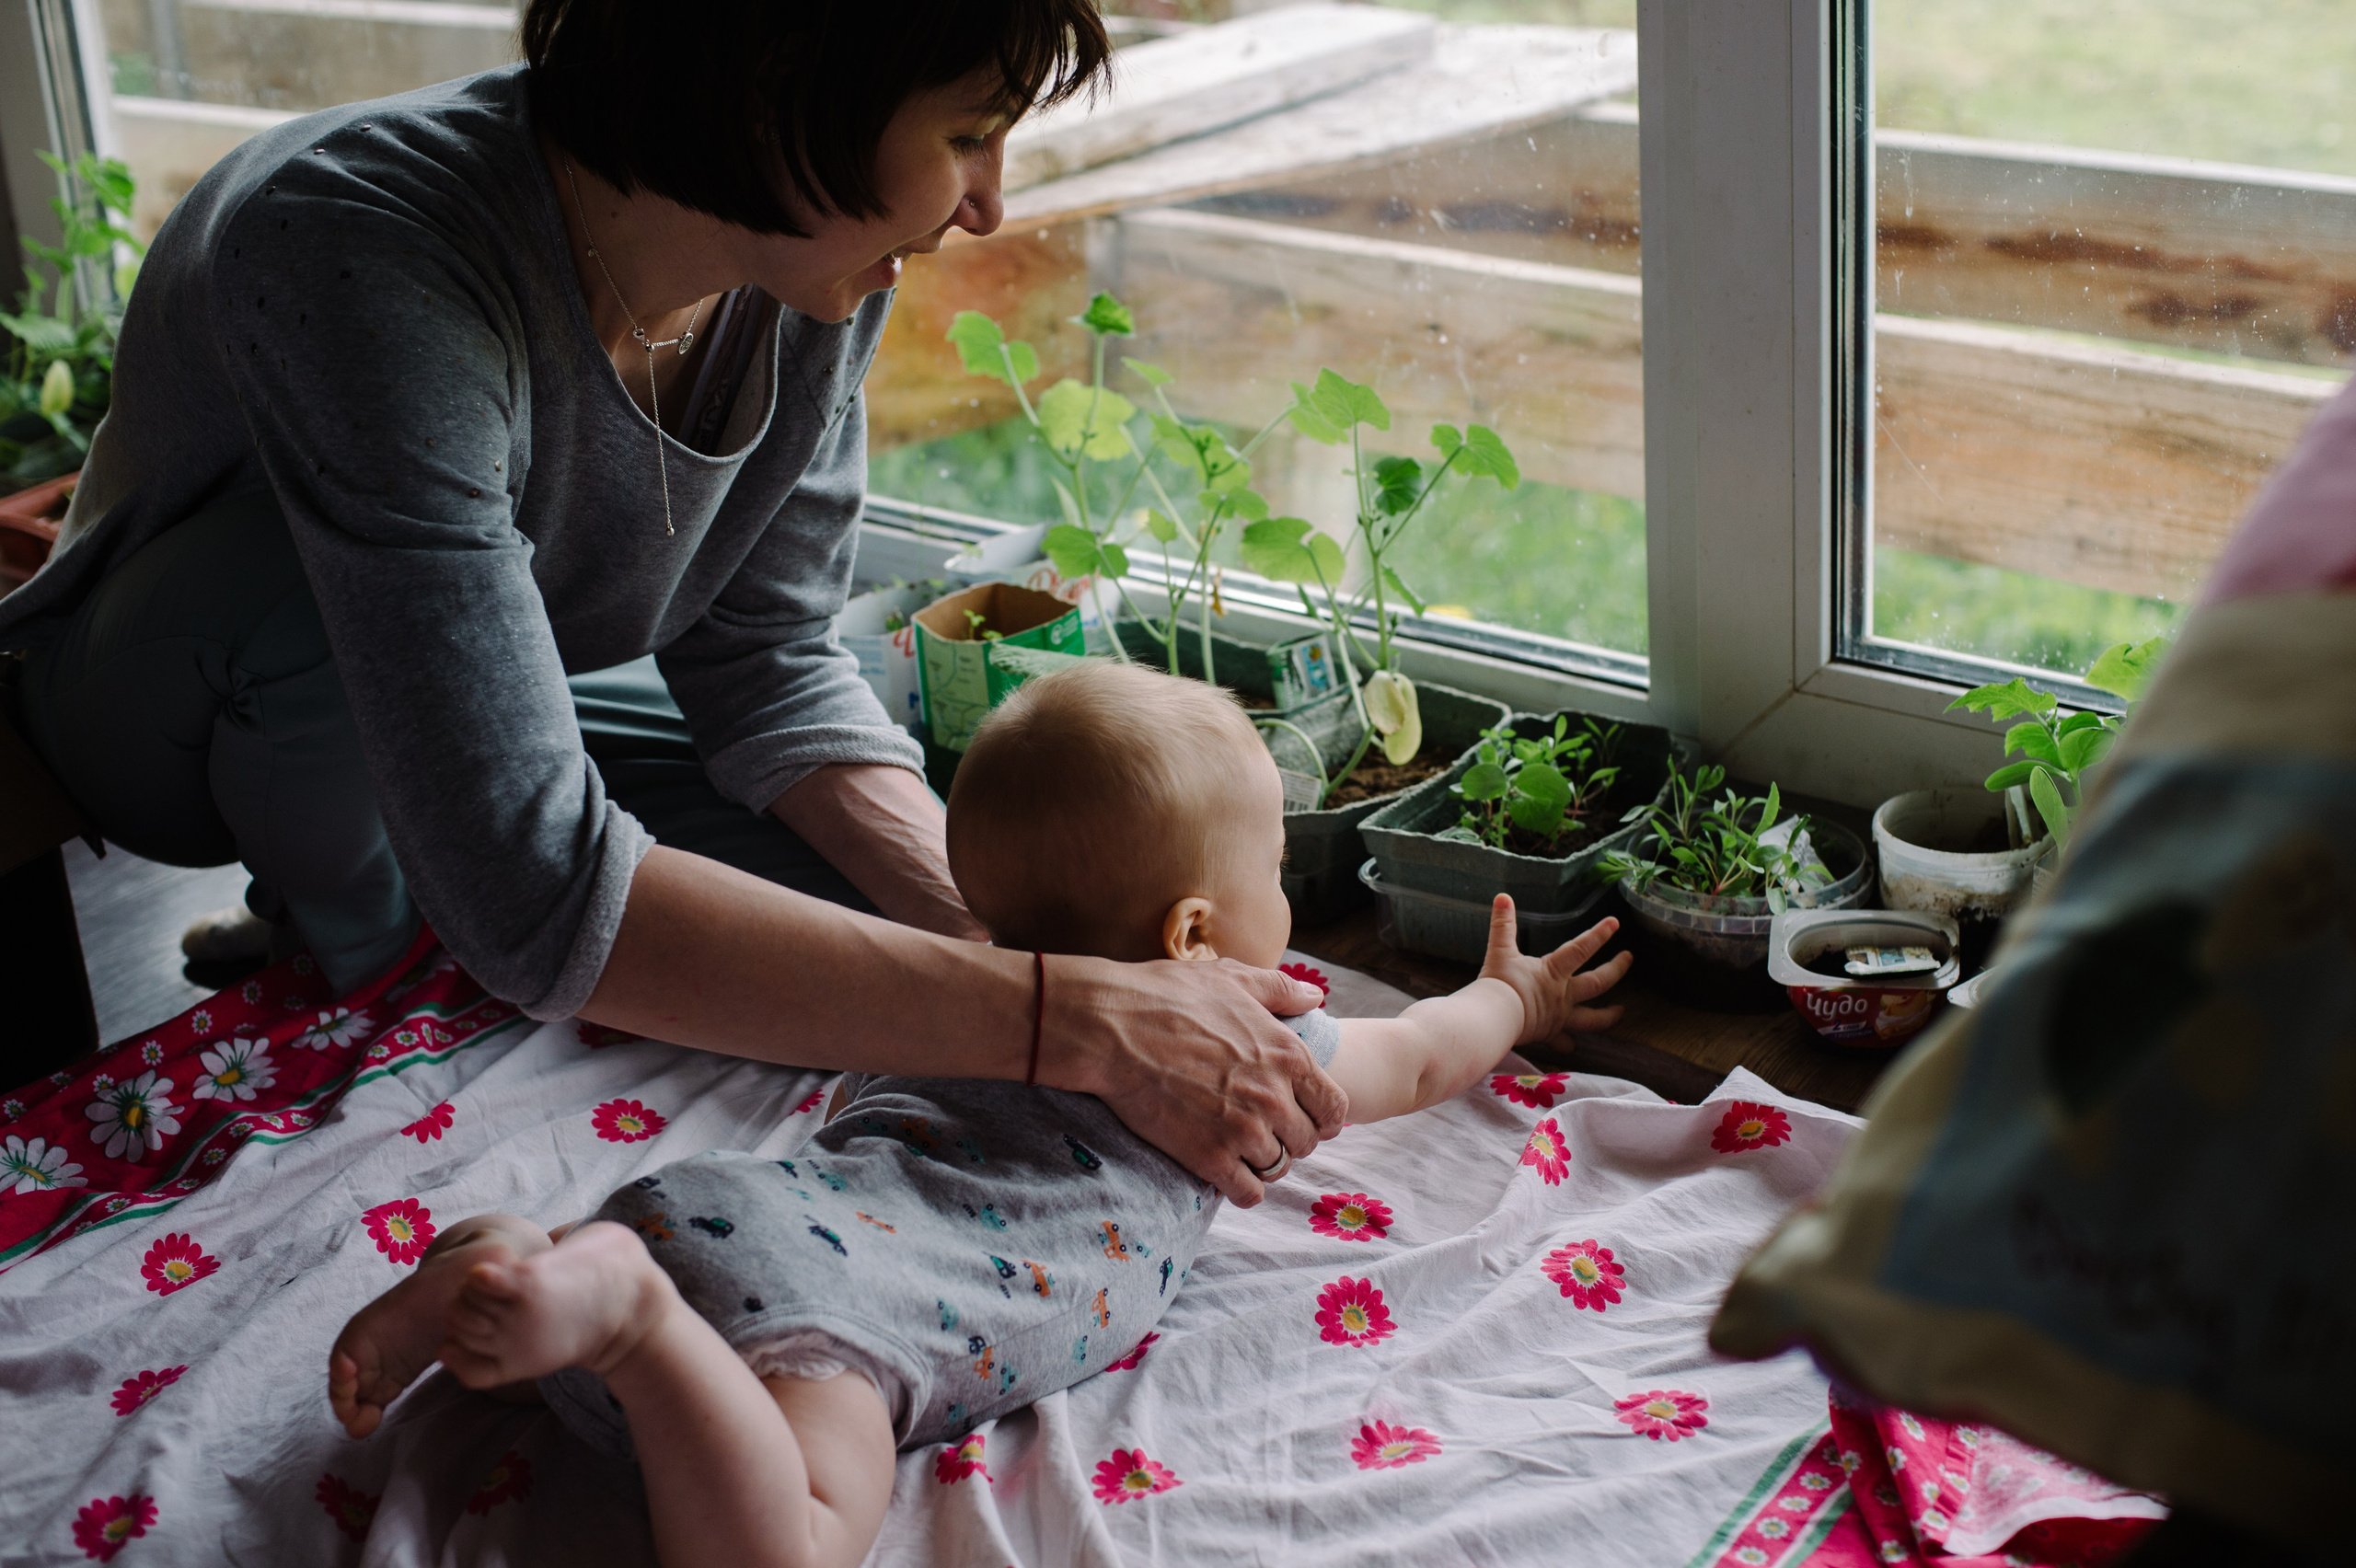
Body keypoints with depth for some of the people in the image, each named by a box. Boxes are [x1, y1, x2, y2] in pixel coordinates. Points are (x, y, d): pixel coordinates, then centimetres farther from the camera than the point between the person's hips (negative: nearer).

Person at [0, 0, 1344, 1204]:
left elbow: (764, 667, -12)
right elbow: (535, 890, -47)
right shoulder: (365, 253, -41)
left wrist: (996, 934, -29)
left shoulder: (821, 259, -20)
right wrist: (1069, 1022, -48)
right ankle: (357, 962, -6)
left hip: (484, 710, 5)